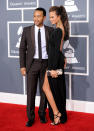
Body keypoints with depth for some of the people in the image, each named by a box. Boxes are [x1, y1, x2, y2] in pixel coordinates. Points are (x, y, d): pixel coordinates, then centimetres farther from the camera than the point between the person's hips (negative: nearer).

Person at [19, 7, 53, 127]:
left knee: (44, 91, 11)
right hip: (32, 64, -1)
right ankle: (30, 117, 15)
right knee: (31, 92, 2)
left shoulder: (50, 31, 0)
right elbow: (22, 49, 2)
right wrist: (22, 66, -3)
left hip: (46, 63, 1)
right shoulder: (27, 30, 0)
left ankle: (42, 114, 29)